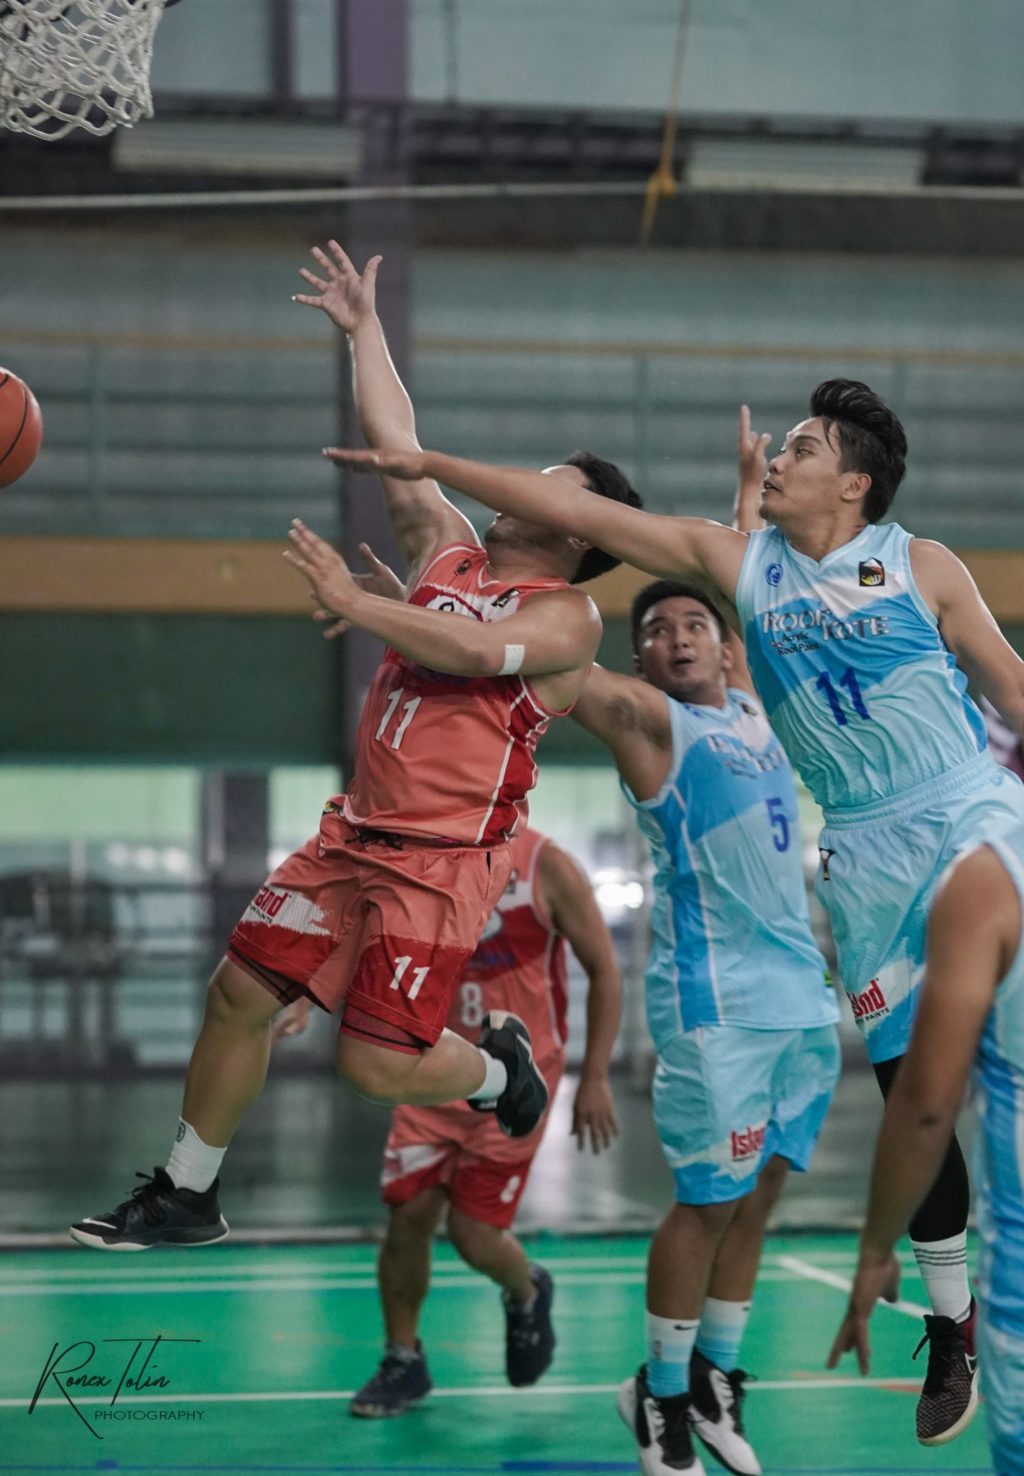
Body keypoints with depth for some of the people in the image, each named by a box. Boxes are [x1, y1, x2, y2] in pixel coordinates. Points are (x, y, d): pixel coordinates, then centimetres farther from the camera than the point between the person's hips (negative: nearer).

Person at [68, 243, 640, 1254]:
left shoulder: (568, 617, -6)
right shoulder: (449, 551, 14)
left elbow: (477, 651, -24)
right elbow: (395, 440, 18)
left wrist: (355, 604, -25)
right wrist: (364, 328, 19)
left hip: (445, 858, -7)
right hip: (356, 832, 7)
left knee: (375, 1064, -11)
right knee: (239, 992, 2)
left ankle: (497, 1064, 22)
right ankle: (186, 1195, 16)